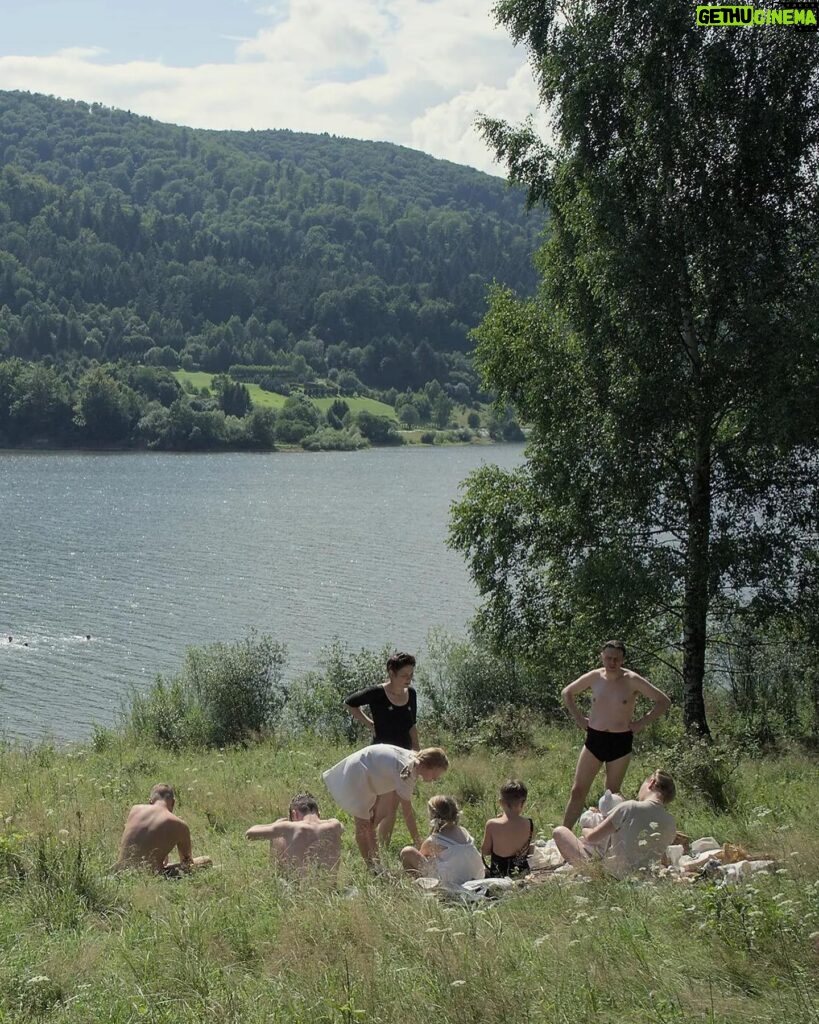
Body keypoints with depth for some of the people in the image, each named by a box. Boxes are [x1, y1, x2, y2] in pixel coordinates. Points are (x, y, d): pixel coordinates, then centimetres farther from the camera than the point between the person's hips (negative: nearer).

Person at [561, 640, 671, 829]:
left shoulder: (632, 680, -8)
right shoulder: (594, 677, 0)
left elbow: (664, 702, -4)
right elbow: (567, 693, 16)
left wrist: (641, 723, -7)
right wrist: (579, 718, 7)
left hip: (620, 742, -2)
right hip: (594, 739, 2)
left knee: (612, 795, 7)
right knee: (578, 791, 0)